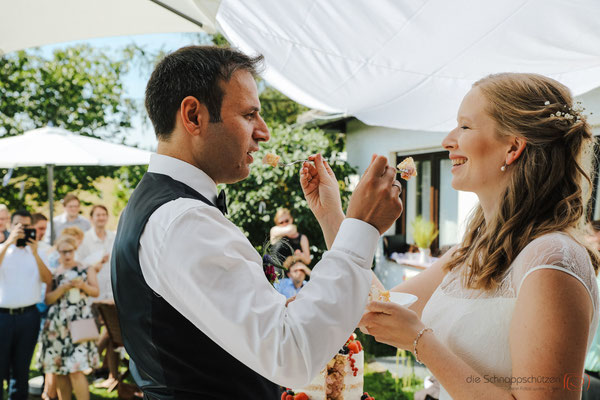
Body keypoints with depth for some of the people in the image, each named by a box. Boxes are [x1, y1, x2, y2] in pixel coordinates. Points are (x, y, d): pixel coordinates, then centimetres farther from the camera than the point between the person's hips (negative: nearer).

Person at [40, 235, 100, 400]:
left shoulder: (85, 268, 10)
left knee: (76, 370, -12)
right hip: (57, 324, 2)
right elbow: (48, 299, 3)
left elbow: (96, 292, 8)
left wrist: (83, 285, -10)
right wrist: (64, 288, -12)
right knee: (59, 371, 4)